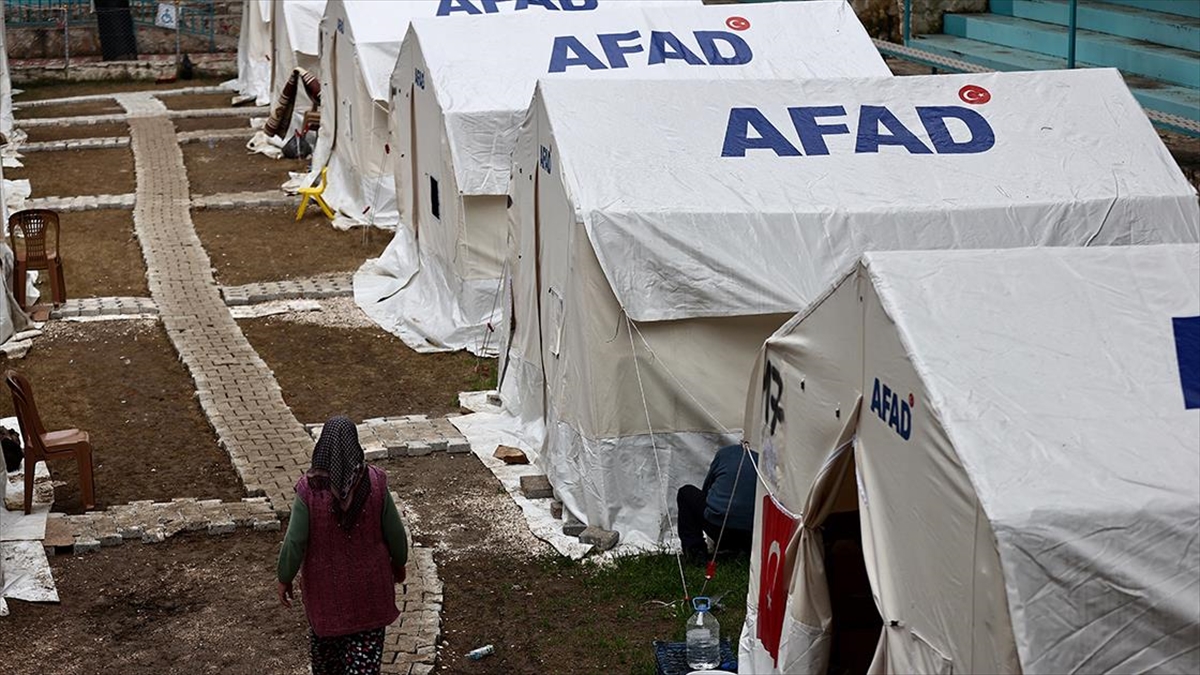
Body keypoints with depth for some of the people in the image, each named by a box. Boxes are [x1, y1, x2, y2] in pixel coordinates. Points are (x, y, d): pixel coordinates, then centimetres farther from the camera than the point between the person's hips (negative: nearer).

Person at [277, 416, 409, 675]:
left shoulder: (310, 488, -22)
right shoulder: (374, 482, -18)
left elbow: (294, 541, -16)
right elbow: (394, 531, -7)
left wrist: (285, 578, 0)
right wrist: (399, 563, 11)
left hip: (325, 582, 0)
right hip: (368, 581, 0)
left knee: (324, 634, 25)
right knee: (366, 644, 11)